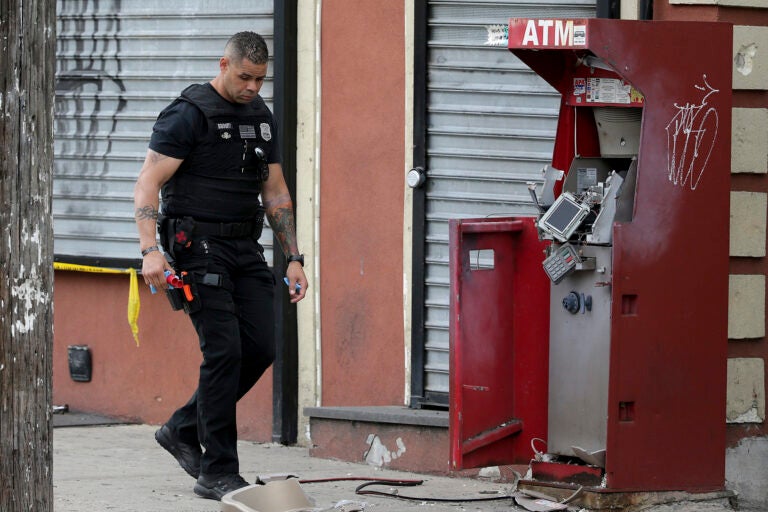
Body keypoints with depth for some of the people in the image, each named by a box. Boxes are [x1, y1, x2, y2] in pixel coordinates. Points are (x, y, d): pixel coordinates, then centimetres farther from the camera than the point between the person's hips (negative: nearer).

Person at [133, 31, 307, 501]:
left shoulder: (262, 118, 13)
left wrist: (294, 258, 13)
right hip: (199, 246, -7)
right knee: (225, 349, -13)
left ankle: (184, 430, 18)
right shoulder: (188, 115, -9)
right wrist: (151, 250, -26)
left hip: (245, 249, 7)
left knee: (261, 347, -1)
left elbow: (276, 193, 19)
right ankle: (218, 472, -7)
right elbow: (148, 185, -13)